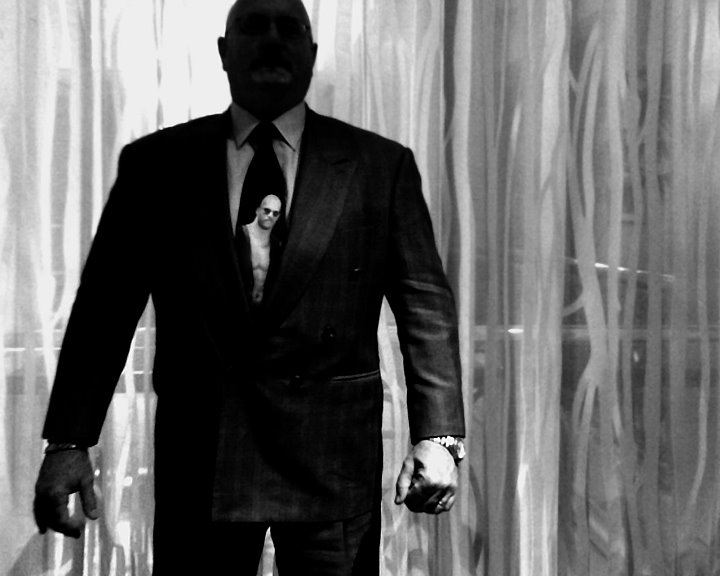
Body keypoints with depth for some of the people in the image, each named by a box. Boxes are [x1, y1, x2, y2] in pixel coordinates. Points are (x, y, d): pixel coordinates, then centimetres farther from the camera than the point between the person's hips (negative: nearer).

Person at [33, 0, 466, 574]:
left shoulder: (380, 166, 4)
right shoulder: (156, 163, 6)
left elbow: (425, 304, 0)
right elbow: (105, 306, 4)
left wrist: (438, 435, -11)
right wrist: (68, 442, -4)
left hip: (334, 460, 0)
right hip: (198, 458, 1)